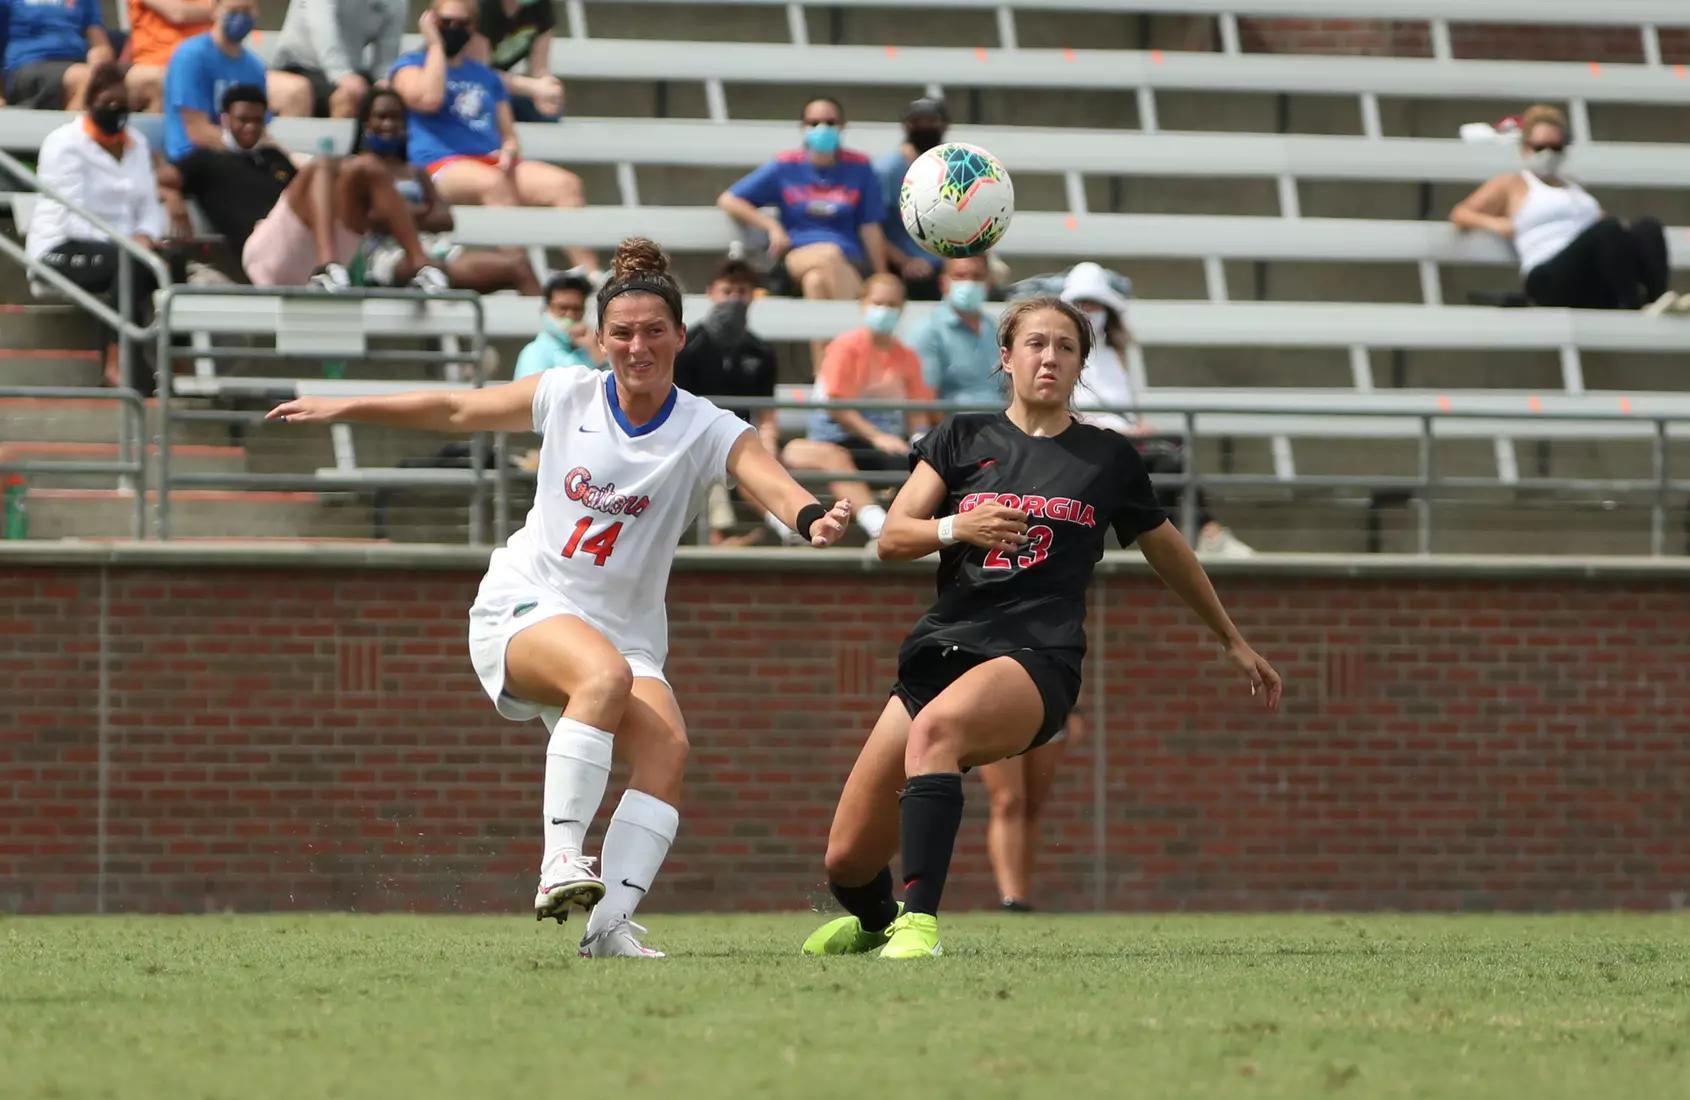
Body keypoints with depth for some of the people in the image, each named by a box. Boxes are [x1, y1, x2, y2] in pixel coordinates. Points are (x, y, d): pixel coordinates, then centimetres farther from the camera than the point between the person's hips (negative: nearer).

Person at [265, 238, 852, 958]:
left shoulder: (705, 431, -3)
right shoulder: (568, 396, 2)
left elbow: (769, 477, -23)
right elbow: (458, 411, 15)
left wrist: (811, 515, -46)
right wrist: (342, 409, 18)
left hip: (625, 627, 2)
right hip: (523, 609, -2)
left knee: (667, 748, -26)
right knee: (606, 674, -35)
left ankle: (610, 923, -29)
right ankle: (561, 858, -38)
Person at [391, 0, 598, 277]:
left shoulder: (486, 76, 27)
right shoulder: (411, 65, 12)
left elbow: (509, 136, 24)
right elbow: (428, 99, -11)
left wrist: (509, 150, -1)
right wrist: (435, 44, 1)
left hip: (494, 162, 6)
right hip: (442, 167, -6)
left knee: (566, 184, -21)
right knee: (493, 182, -39)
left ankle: (589, 274, -31)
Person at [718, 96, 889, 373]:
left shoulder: (858, 168, 9)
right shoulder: (785, 167, 9)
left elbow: (870, 228, 7)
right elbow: (728, 200, 10)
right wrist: (772, 227, -2)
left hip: (847, 266, 0)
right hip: (794, 258, 0)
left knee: (816, 281, -38)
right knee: (829, 253, -36)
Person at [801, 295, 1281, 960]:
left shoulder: (1109, 460, 12)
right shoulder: (962, 439, 14)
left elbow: (1169, 555, 27)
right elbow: (892, 538, 6)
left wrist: (1233, 642, 35)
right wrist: (958, 527, -14)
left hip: (1038, 658, -3)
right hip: (943, 648, 3)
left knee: (935, 727, -40)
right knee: (847, 860, -3)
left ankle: (918, 922, -43)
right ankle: (873, 924, 34)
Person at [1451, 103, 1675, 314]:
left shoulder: (1573, 187, 34)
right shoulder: (1511, 184, 18)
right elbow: (1460, 214, 15)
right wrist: (1495, 223, -6)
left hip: (1599, 283, 6)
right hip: (1552, 278, -6)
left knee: (1648, 227, -23)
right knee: (1609, 229, -34)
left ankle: (1656, 299, -43)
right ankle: (1634, 306, -48)